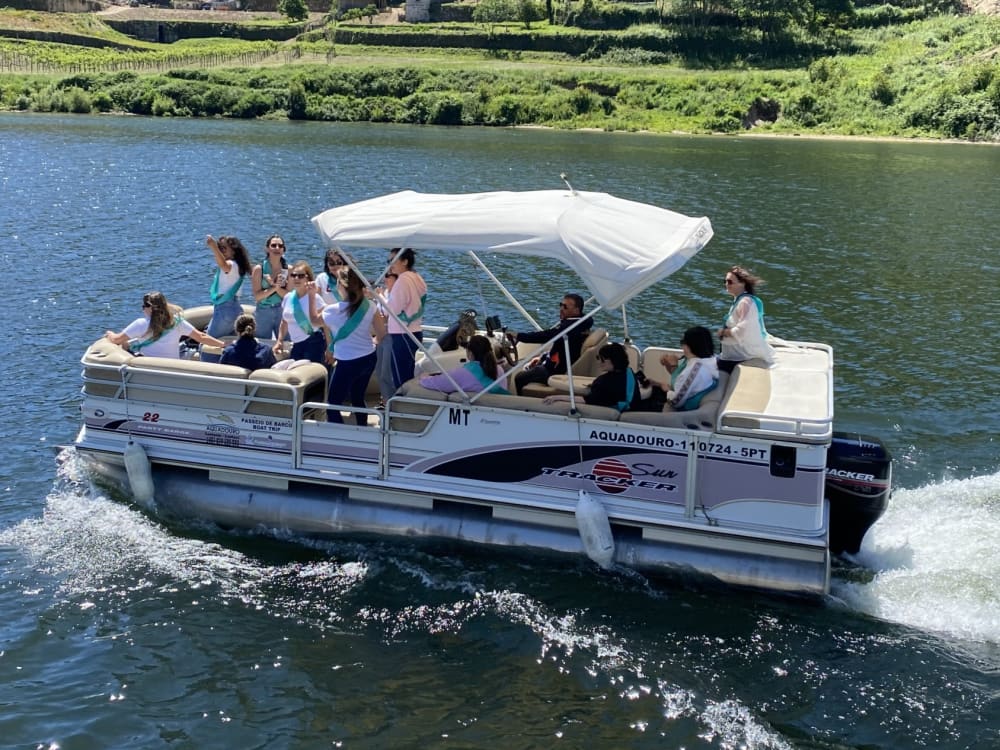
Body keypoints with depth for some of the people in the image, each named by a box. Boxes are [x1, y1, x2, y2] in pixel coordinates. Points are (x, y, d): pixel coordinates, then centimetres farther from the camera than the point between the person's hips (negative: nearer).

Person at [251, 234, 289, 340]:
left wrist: (277, 287, -20)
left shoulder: (288, 269, 0)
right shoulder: (259, 269, -4)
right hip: (263, 313, -1)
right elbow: (257, 296, -8)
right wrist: (274, 287, -20)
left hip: (282, 312, 1)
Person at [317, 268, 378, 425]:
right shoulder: (369, 306, -5)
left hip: (347, 363, -6)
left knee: (333, 405, 4)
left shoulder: (333, 310, -17)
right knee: (358, 399, 21)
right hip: (369, 358, 6)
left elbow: (314, 321, 4)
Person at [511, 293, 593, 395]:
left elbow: (547, 335, -30)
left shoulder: (572, 325, -24)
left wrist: (518, 336, -27)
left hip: (557, 371, -11)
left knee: (519, 378, -11)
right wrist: (542, 357, 15)